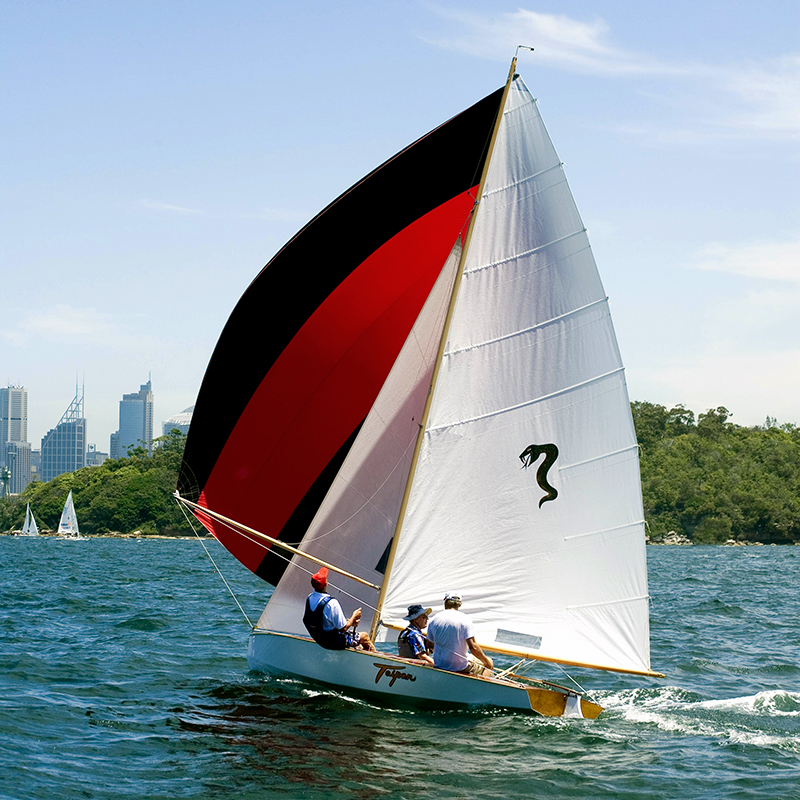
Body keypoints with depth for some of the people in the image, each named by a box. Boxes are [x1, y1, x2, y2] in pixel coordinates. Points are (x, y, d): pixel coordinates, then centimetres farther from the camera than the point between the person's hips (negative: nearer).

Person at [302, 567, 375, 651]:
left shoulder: (309, 598, -7)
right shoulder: (332, 603, -32)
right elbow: (343, 628, -23)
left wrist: (350, 621, 5)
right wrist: (354, 617, -5)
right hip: (335, 643, -7)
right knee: (365, 636, 16)